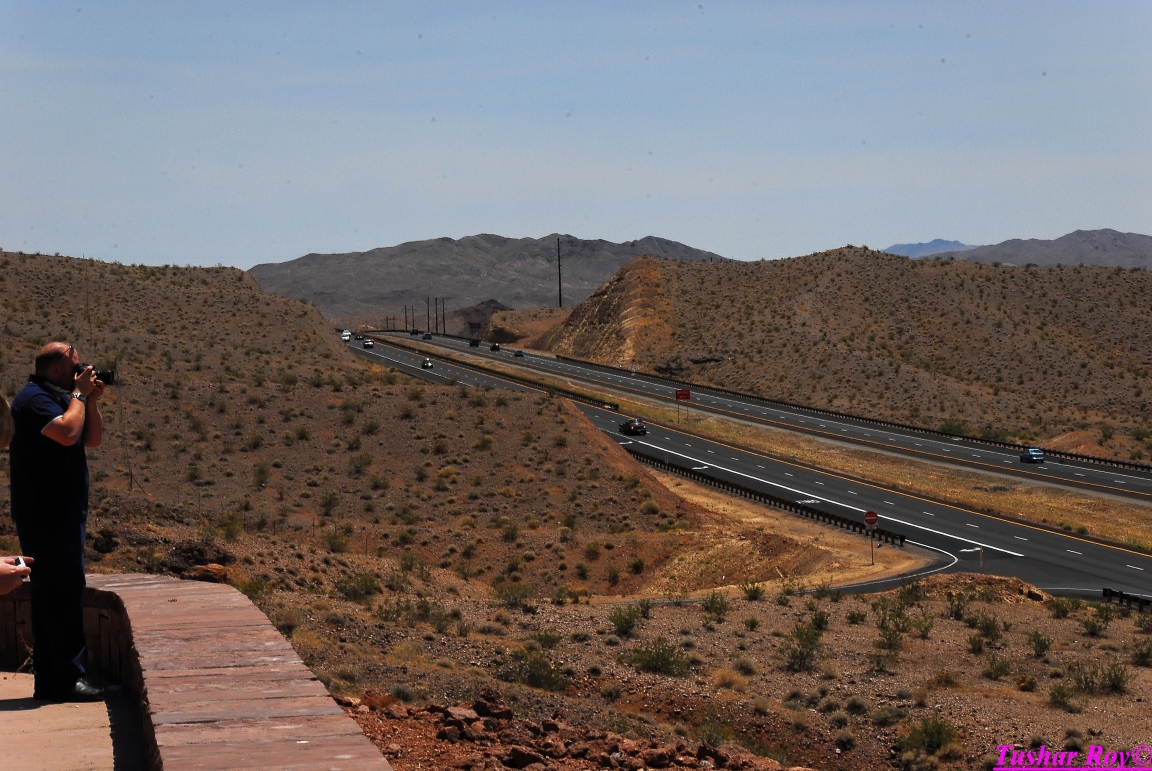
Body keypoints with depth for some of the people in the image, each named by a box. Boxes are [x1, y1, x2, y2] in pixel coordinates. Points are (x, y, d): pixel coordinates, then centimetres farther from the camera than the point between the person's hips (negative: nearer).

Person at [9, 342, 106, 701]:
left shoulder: (62, 398, 17)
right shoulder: (33, 398, -12)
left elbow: (92, 439, 17)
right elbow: (67, 433, -27)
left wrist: (91, 400, 5)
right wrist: (80, 394, -13)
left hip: (64, 512, 10)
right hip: (46, 513, -10)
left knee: (53, 593, 12)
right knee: (65, 591, -12)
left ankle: (49, 681, 17)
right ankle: (67, 679, -11)